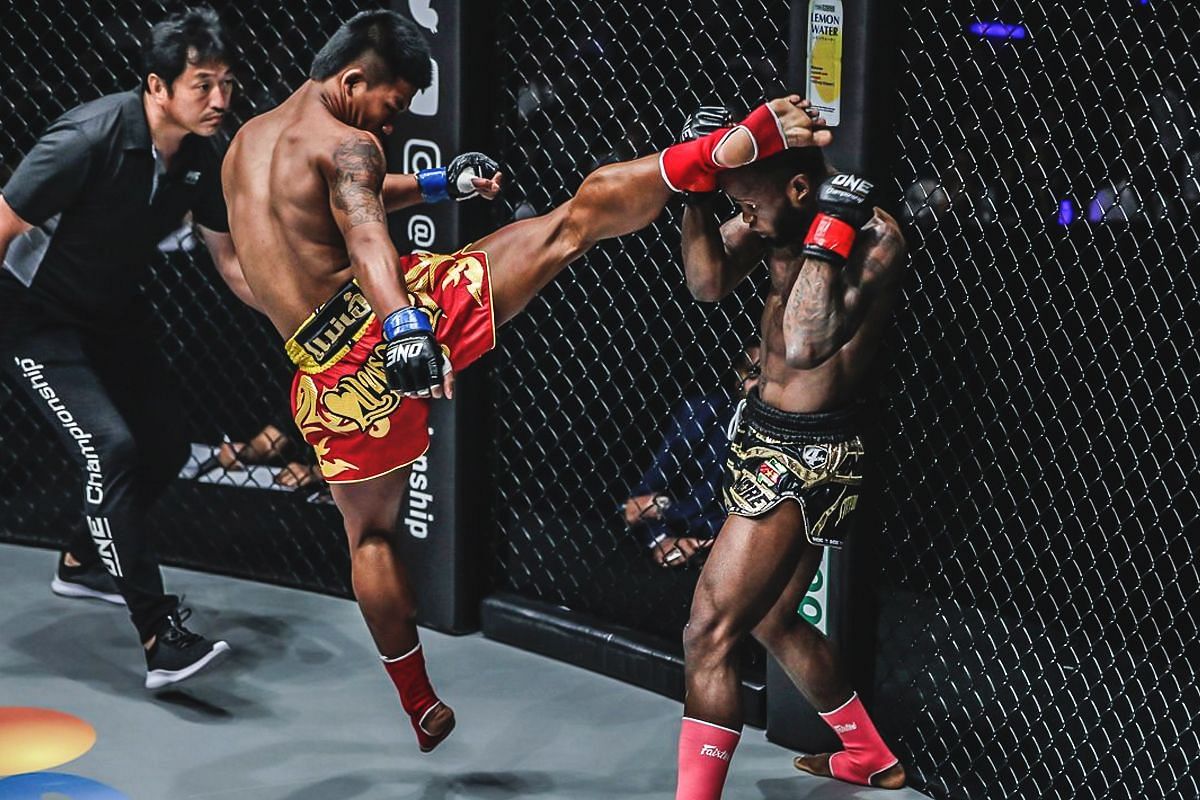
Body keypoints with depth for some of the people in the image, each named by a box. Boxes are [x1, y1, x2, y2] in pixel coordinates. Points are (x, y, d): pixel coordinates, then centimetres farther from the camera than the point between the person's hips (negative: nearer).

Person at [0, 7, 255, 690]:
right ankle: (159, 638, -21)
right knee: (111, 447, -22)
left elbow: (231, 261, 2)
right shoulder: (87, 141, -32)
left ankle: (84, 563, 40)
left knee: (166, 448, 13)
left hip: (114, 312, 8)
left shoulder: (203, 158, -10)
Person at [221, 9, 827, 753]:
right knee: (579, 215, -5)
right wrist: (405, 326, -42)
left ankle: (423, 711, 31)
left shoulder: (245, 141, 20)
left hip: (330, 369, 6)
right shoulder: (345, 143, -5)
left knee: (371, 533, 22)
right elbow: (365, 234, -27)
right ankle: (747, 141, -16)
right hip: (408, 306, -6)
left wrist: (436, 183, 43)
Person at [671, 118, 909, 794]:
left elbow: (806, 346, -35)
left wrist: (830, 233, -32)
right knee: (771, 620, 24)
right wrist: (696, 196, -17)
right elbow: (709, 282, -5)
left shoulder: (875, 239, -23)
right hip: (769, 435, 10)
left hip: (809, 457, -10)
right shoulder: (780, 216, 0)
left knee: (710, 633, -11)